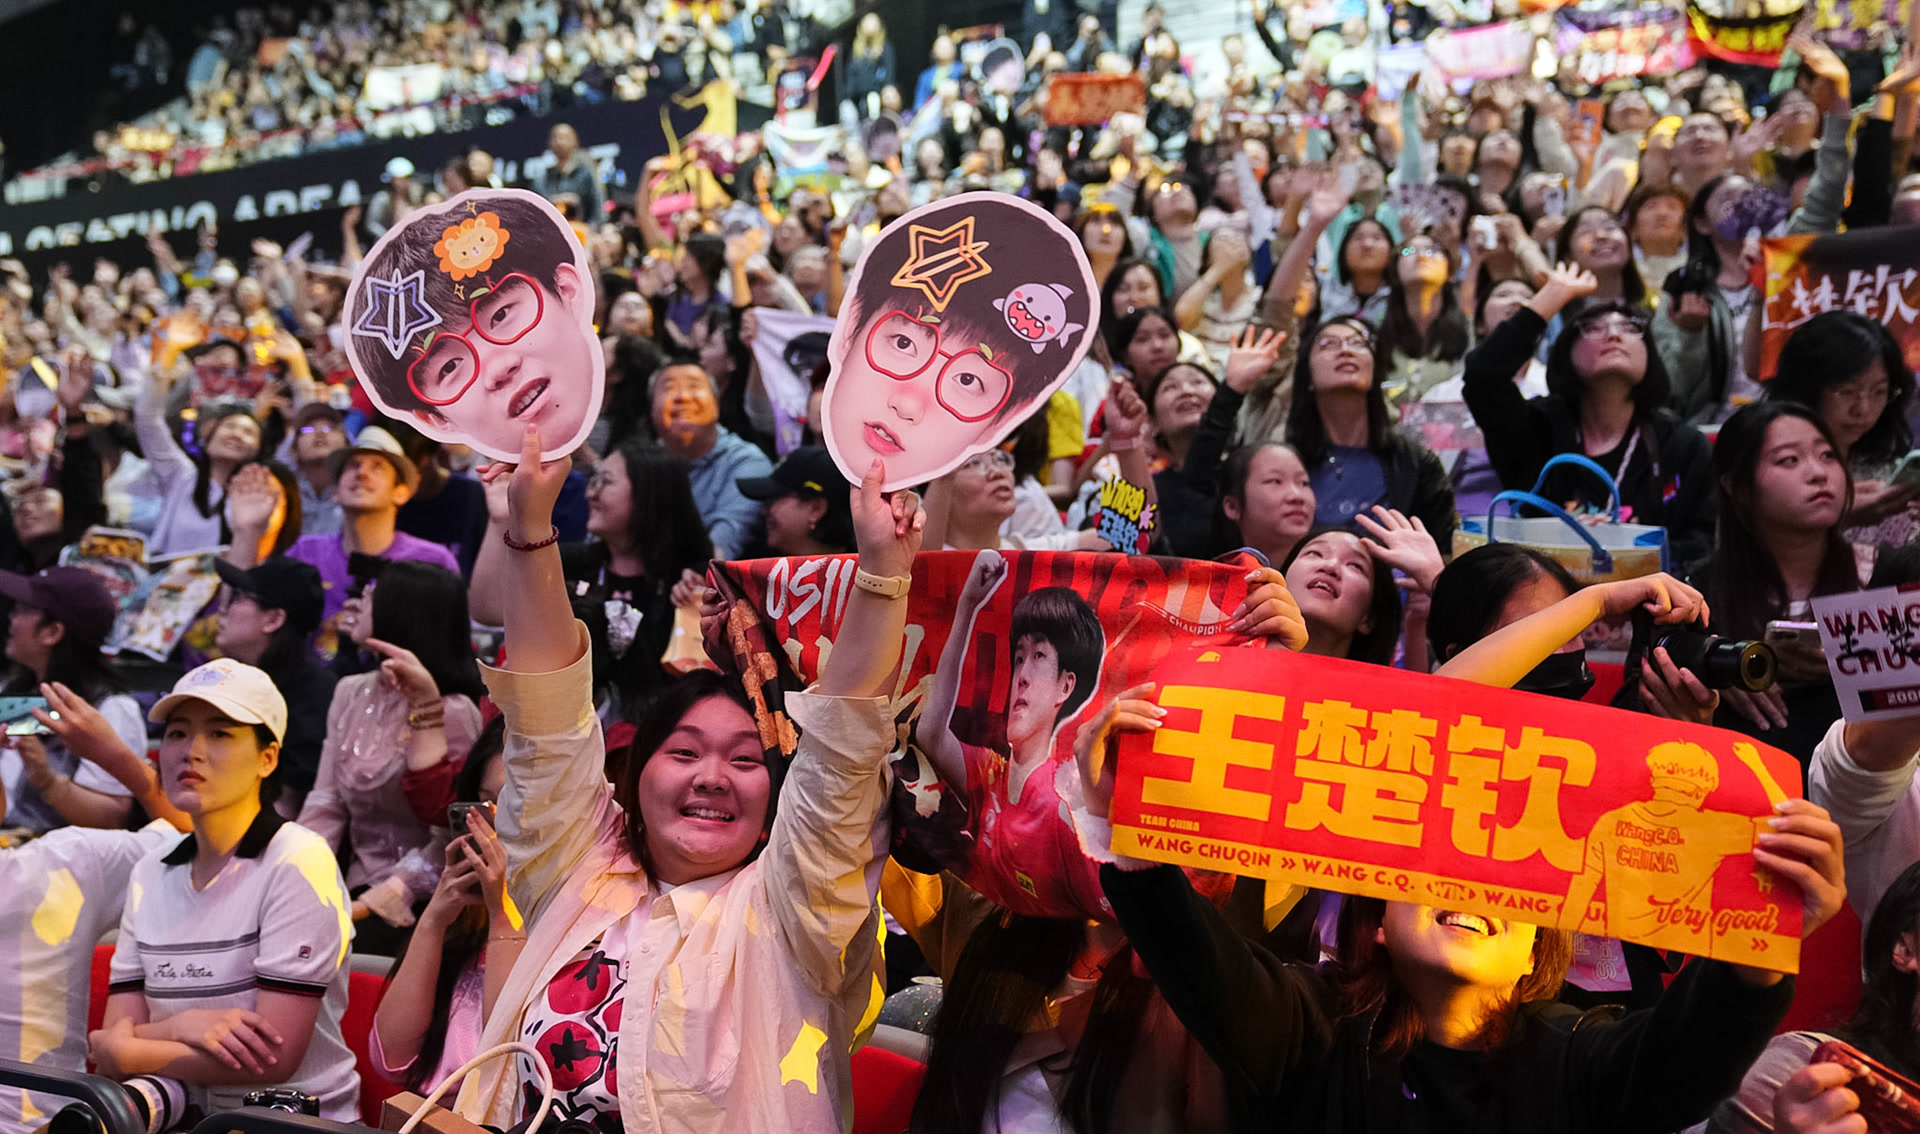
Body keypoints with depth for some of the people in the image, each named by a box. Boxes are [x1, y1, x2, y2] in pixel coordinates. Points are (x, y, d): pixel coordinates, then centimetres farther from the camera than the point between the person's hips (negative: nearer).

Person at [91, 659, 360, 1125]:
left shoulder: (299, 863, -11)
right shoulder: (149, 876, 8)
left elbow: (272, 1060, -15)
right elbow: (116, 1042, 5)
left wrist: (109, 1048, -8)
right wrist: (181, 1026, -15)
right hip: (194, 1113, 5)